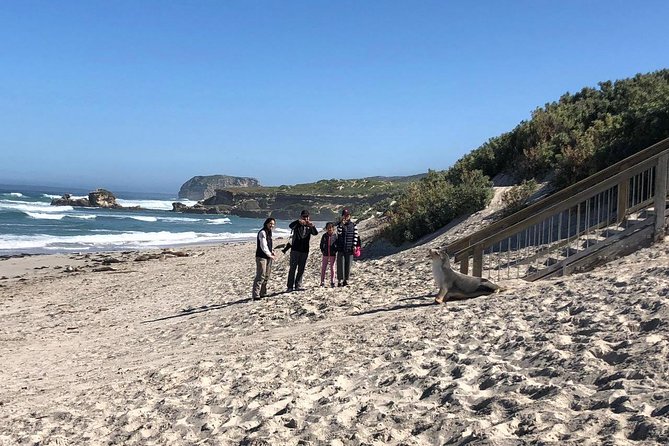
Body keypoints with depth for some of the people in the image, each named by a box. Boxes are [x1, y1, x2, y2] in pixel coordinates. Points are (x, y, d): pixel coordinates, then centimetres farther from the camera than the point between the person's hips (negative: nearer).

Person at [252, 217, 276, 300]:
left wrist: (271, 251, 8)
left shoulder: (269, 232, 16)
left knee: (266, 276, 14)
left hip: (267, 257, 10)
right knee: (260, 276, -14)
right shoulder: (262, 232, -14)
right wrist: (269, 255, -14)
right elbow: (263, 246, -19)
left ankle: (263, 293, 24)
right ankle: (255, 295, -15)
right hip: (261, 257, -10)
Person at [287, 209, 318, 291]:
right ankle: (290, 286, -1)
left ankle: (298, 285, 15)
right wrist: (298, 221, -40)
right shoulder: (297, 224, 1)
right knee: (292, 268, -3)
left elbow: (315, 233, -9)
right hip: (295, 250, -3)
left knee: (301, 269, 7)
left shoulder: (309, 226, 8)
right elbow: (290, 226, -21)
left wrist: (312, 226, -30)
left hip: (304, 251, 3)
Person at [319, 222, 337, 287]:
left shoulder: (335, 236, -3)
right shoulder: (324, 236, 2)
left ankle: (332, 282, 13)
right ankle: (322, 282, 9)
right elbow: (321, 244, 8)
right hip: (325, 254, 2)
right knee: (323, 268, 2)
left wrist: (335, 251, -9)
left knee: (332, 268, 5)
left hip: (333, 254, -2)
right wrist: (323, 250, -2)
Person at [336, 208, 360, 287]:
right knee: (340, 264, -3)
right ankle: (340, 280, 2)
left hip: (350, 249, 1)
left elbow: (355, 235, 4)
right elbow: (339, 233, -14)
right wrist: (342, 224, -19)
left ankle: (346, 280, 12)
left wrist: (354, 245, -4)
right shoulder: (339, 224, 4)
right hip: (341, 248, -1)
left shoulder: (353, 225, 6)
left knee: (348, 265, 3)